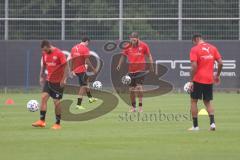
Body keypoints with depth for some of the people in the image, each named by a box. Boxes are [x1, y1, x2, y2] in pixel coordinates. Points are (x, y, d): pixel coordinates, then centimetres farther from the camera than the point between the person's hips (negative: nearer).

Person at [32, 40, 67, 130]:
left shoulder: (59, 53, -16)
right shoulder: (45, 54, 3)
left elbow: (66, 66, -15)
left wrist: (63, 79, -18)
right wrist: (41, 77, 12)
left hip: (58, 82, -6)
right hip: (48, 80, 6)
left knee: (56, 102, -2)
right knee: (44, 97, -8)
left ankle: (58, 124, 9)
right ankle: (42, 121, -8)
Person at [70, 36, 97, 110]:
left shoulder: (74, 48, 11)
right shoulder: (85, 48, -11)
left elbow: (71, 60, 14)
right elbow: (87, 61, -14)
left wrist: (72, 70, 20)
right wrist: (93, 69, -5)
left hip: (75, 70, 8)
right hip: (82, 70, -8)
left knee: (86, 79, 28)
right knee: (83, 86, -2)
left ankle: (90, 97, 37)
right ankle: (78, 104, -6)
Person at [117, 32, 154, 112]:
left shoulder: (143, 45, -3)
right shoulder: (127, 47, 3)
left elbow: (149, 55, 7)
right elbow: (123, 56, 16)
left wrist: (151, 65, 2)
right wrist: (119, 65, 8)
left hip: (140, 70, -3)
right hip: (131, 70, 3)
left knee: (139, 86, -14)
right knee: (131, 89, 4)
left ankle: (140, 106, -9)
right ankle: (133, 107, 16)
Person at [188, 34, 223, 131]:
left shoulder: (194, 49, -8)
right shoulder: (213, 48, 6)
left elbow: (194, 66, -16)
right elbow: (220, 63, 3)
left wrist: (191, 81, -13)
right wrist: (217, 75, 17)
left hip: (198, 79, -5)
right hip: (209, 80, 5)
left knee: (194, 101, 9)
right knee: (208, 102, 15)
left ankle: (195, 126, 7)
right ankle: (212, 122, -4)